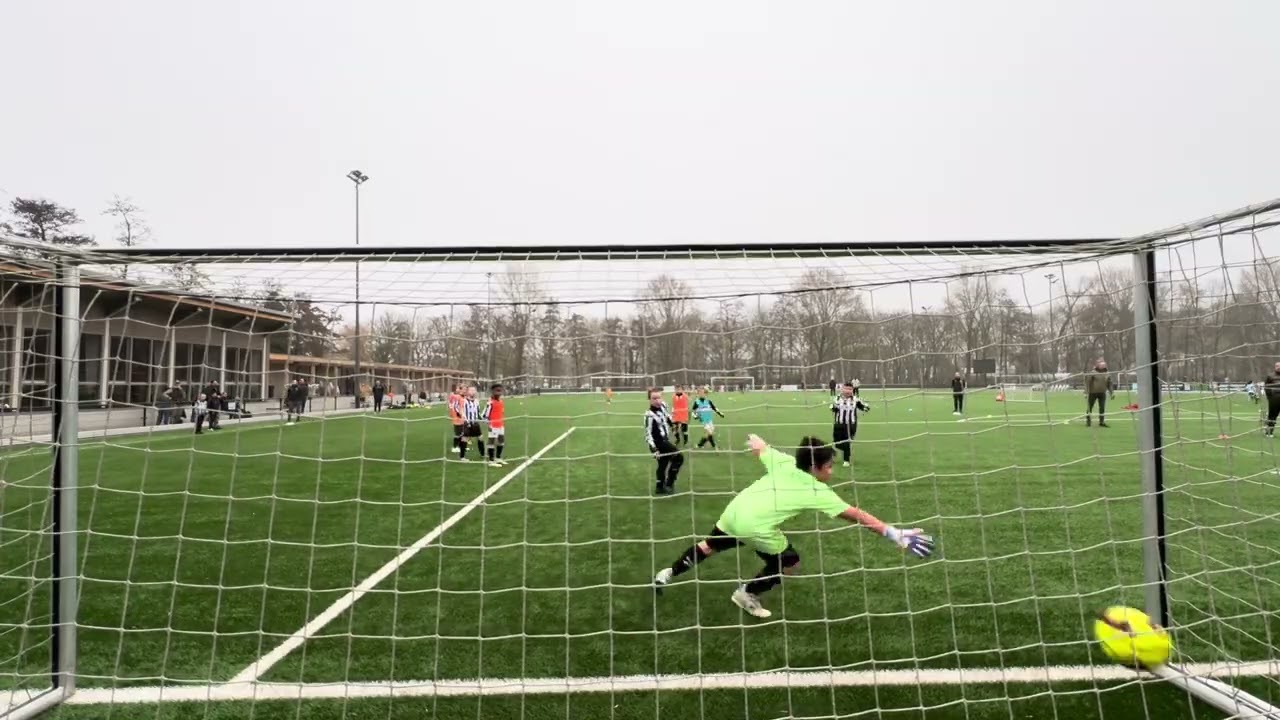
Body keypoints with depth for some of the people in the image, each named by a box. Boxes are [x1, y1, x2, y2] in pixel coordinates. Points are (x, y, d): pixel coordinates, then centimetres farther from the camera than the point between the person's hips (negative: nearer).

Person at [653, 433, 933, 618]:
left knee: (709, 546, 30)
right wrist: (896, 534, -5)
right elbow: (857, 516, -7)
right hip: (756, 526, -6)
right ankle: (747, 594, 28)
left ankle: (668, 574, 40)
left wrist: (753, 439, 46)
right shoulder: (818, 492, -6)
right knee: (789, 563, 17)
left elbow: (758, 446, 22)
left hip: (734, 510, 6)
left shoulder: (784, 462, 6)